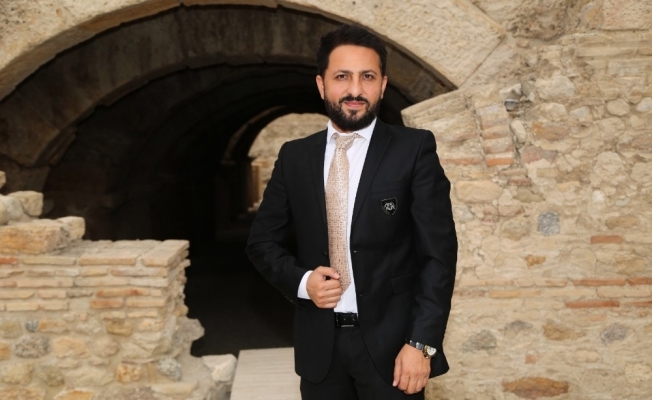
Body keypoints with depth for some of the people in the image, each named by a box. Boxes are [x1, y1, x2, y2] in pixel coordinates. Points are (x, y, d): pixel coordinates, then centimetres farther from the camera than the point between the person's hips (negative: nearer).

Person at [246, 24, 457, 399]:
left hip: (390, 342, -3)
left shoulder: (414, 149, -5)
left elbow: (438, 252, -8)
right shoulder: (294, 156, 4)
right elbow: (262, 240, 11)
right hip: (320, 345, 3)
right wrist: (300, 280, -8)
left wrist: (422, 342, -14)